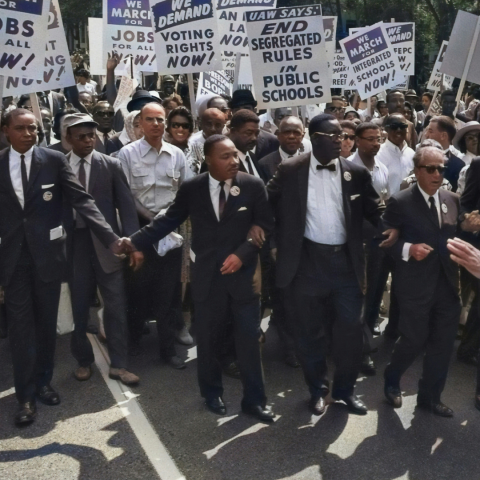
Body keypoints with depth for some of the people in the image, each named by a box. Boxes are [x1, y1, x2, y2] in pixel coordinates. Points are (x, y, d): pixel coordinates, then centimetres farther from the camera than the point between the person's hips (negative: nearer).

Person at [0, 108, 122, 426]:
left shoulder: (55, 160, -4)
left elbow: (82, 201, -9)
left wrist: (111, 239, -19)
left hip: (47, 252, 0)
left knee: (47, 322, 12)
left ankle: (43, 382, 30)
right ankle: (26, 395, 15)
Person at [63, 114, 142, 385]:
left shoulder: (111, 165, 1)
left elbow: (126, 205, -2)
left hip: (106, 244, 0)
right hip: (73, 244, 1)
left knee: (116, 307, 3)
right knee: (79, 307, 11)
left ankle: (118, 365, 16)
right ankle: (84, 360, 30)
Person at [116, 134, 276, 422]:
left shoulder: (253, 186, -4)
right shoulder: (191, 189, -1)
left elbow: (265, 227, -2)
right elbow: (169, 221, 3)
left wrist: (241, 254, -14)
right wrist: (135, 241, -6)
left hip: (244, 272, -1)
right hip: (207, 275, 1)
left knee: (249, 338, 3)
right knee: (208, 338, 12)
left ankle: (254, 400, 18)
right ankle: (213, 393, 33)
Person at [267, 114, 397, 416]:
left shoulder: (356, 173, 2)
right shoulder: (290, 171, -3)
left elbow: (373, 208, 6)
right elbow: (268, 204, 3)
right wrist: (280, 244, -4)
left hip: (346, 260, 2)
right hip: (307, 261, -1)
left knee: (351, 327, 5)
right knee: (310, 331, 10)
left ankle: (346, 388, 28)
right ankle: (318, 390, 30)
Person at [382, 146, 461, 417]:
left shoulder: (452, 200, 8)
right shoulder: (400, 203, -7)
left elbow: (456, 237, 13)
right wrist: (407, 249, -21)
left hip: (448, 285, 5)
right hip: (416, 287, -5)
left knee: (443, 344, 11)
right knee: (414, 341, 4)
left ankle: (430, 396, 30)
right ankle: (392, 380, 34)